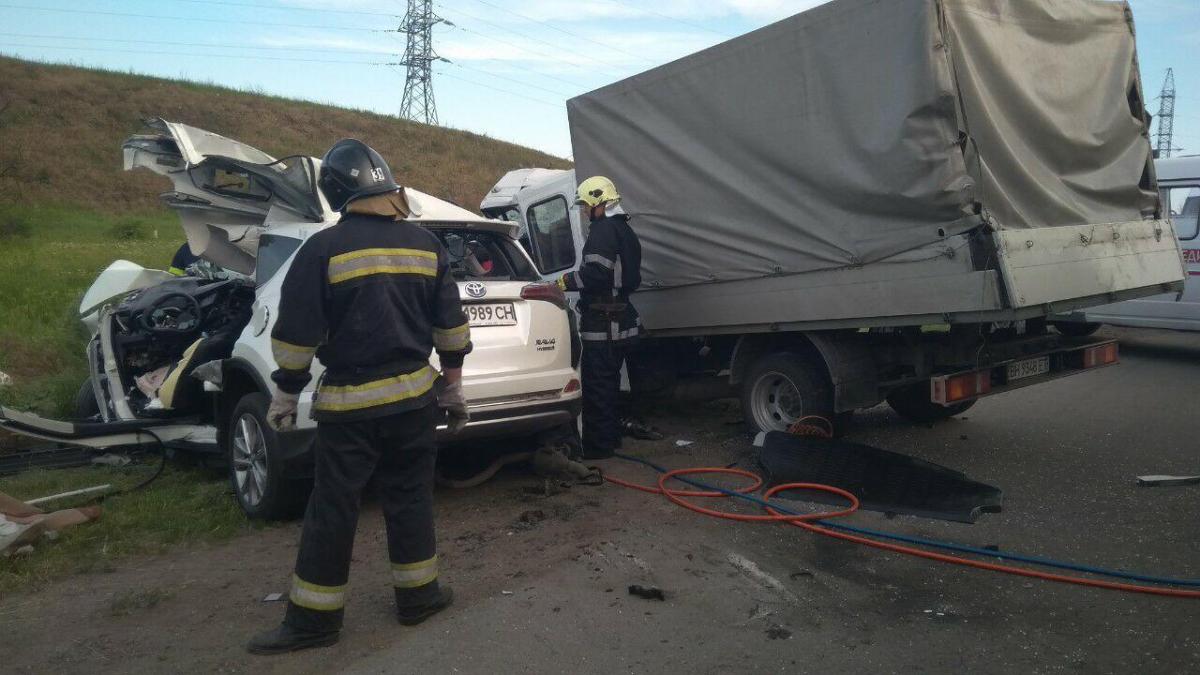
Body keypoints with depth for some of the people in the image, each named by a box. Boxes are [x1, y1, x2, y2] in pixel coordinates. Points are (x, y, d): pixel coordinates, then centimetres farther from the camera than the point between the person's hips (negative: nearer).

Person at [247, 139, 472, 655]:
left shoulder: (324, 248, -10)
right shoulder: (426, 245, 2)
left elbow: (296, 335, -8)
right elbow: (451, 327, 7)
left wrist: (286, 396, 4)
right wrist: (452, 390, 16)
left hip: (349, 404, -3)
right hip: (414, 396, 4)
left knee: (332, 510, 6)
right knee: (409, 497, 15)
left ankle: (313, 618, 16)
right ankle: (418, 595, 25)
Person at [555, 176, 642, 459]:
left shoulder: (603, 229, -13)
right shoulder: (626, 231, 19)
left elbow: (595, 272, -25)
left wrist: (565, 281, -13)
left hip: (602, 324, -10)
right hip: (621, 321, 10)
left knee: (596, 385, -4)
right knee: (609, 382, 19)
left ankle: (598, 445, 1)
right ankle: (612, 436, 27)